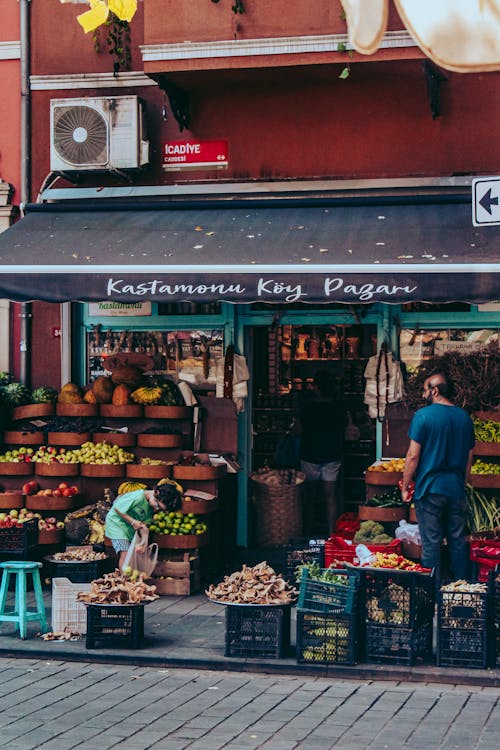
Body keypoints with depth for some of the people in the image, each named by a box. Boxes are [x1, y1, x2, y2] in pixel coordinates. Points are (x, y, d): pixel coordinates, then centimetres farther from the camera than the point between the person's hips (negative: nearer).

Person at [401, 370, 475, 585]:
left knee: (431, 543, 1)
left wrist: (405, 487, -2)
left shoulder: (423, 416, -10)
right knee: (458, 541, 11)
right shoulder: (464, 417, 7)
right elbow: (469, 458, 14)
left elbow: (413, 456, -11)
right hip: (456, 490, 5)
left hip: (430, 489, -5)